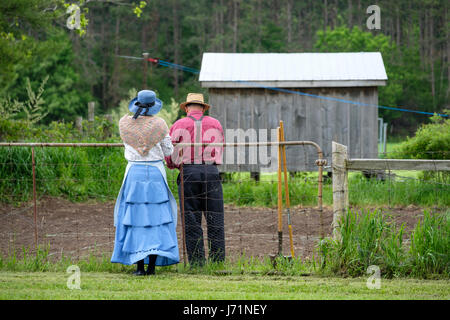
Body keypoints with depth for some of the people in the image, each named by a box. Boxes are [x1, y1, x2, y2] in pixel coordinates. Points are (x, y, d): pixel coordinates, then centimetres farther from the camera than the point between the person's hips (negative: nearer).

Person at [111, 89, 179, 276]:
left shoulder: (125, 123, -1)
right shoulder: (159, 124, -6)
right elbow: (168, 151, 1)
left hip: (134, 173, 1)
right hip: (156, 173, -1)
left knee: (135, 217, 5)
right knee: (156, 217, 5)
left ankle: (140, 266, 0)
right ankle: (152, 265, 0)